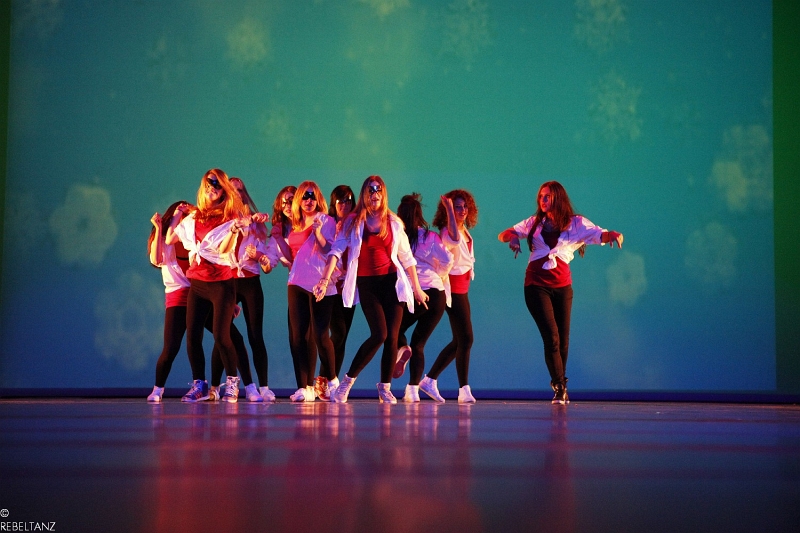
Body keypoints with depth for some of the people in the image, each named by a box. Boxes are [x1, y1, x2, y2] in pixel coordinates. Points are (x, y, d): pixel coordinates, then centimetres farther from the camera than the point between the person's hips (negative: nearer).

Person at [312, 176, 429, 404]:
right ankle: (347, 381, 0)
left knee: (392, 336, -3)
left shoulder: (394, 222, 8)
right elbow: (337, 250, -8)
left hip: (391, 282, 3)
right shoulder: (354, 221, 1)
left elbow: (406, 257, 13)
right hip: (366, 284, -2)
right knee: (379, 334, -14)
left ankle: (385, 387, 11)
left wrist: (417, 288, 14)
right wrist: (325, 278, -21)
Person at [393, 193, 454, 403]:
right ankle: (413, 389, 0)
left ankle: (402, 348, -13)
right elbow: (447, 260, -2)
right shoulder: (430, 236, 5)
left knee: (395, 330, 21)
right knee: (418, 343, 11)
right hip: (437, 293, 2)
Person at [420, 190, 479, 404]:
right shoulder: (448, 231, -15)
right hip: (453, 288, -10)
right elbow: (454, 239, -40)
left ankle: (430, 380, 19)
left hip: (462, 288, 10)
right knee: (466, 338, -12)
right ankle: (464, 390, -8)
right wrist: (449, 209, -37)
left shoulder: (465, 231, 13)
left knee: (459, 341, 12)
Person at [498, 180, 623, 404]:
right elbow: (504, 235, 12)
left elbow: (599, 234, -10)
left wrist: (612, 235, -33)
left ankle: (560, 388, 23)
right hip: (536, 285, 0)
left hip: (562, 285, 0)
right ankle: (559, 387, -6)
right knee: (551, 337, -12)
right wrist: (511, 236, -12)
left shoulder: (575, 223, 5)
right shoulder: (534, 222, 11)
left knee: (563, 340, 4)